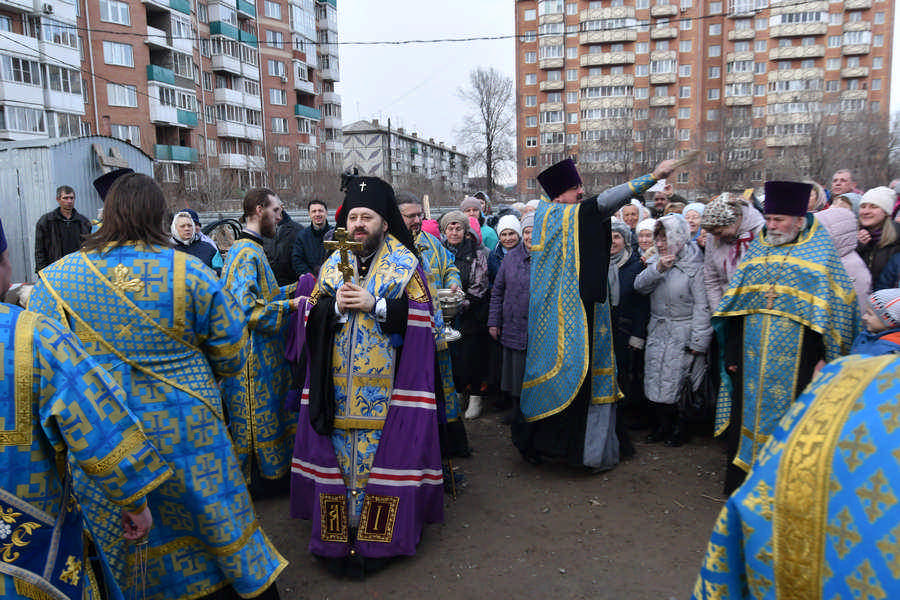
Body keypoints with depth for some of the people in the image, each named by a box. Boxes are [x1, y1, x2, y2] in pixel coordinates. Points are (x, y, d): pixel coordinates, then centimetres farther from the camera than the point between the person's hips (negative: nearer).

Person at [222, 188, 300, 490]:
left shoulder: (250, 249, 13)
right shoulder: (247, 252, -20)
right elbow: (246, 307, -28)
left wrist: (295, 288, 12)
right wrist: (290, 305, -22)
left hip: (260, 351, 11)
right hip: (252, 353, -11)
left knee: (260, 412, 19)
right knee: (256, 416, 3)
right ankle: (256, 479, 17)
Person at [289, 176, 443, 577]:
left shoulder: (405, 265, 1)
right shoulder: (332, 264, 12)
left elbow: (419, 318, -8)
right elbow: (311, 317, 9)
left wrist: (374, 304, -17)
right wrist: (335, 306, -11)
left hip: (384, 387, -3)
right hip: (338, 387, 4)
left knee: (382, 451, -1)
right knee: (338, 453, 6)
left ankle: (378, 534, 13)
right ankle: (338, 532, 19)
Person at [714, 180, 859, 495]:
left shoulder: (820, 251, -2)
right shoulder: (757, 249, 11)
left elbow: (836, 307, -5)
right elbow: (735, 302, 12)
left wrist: (826, 357, -10)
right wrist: (732, 350, 9)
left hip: (796, 360, -4)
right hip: (752, 357, 4)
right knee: (748, 411, 10)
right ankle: (742, 478, 24)